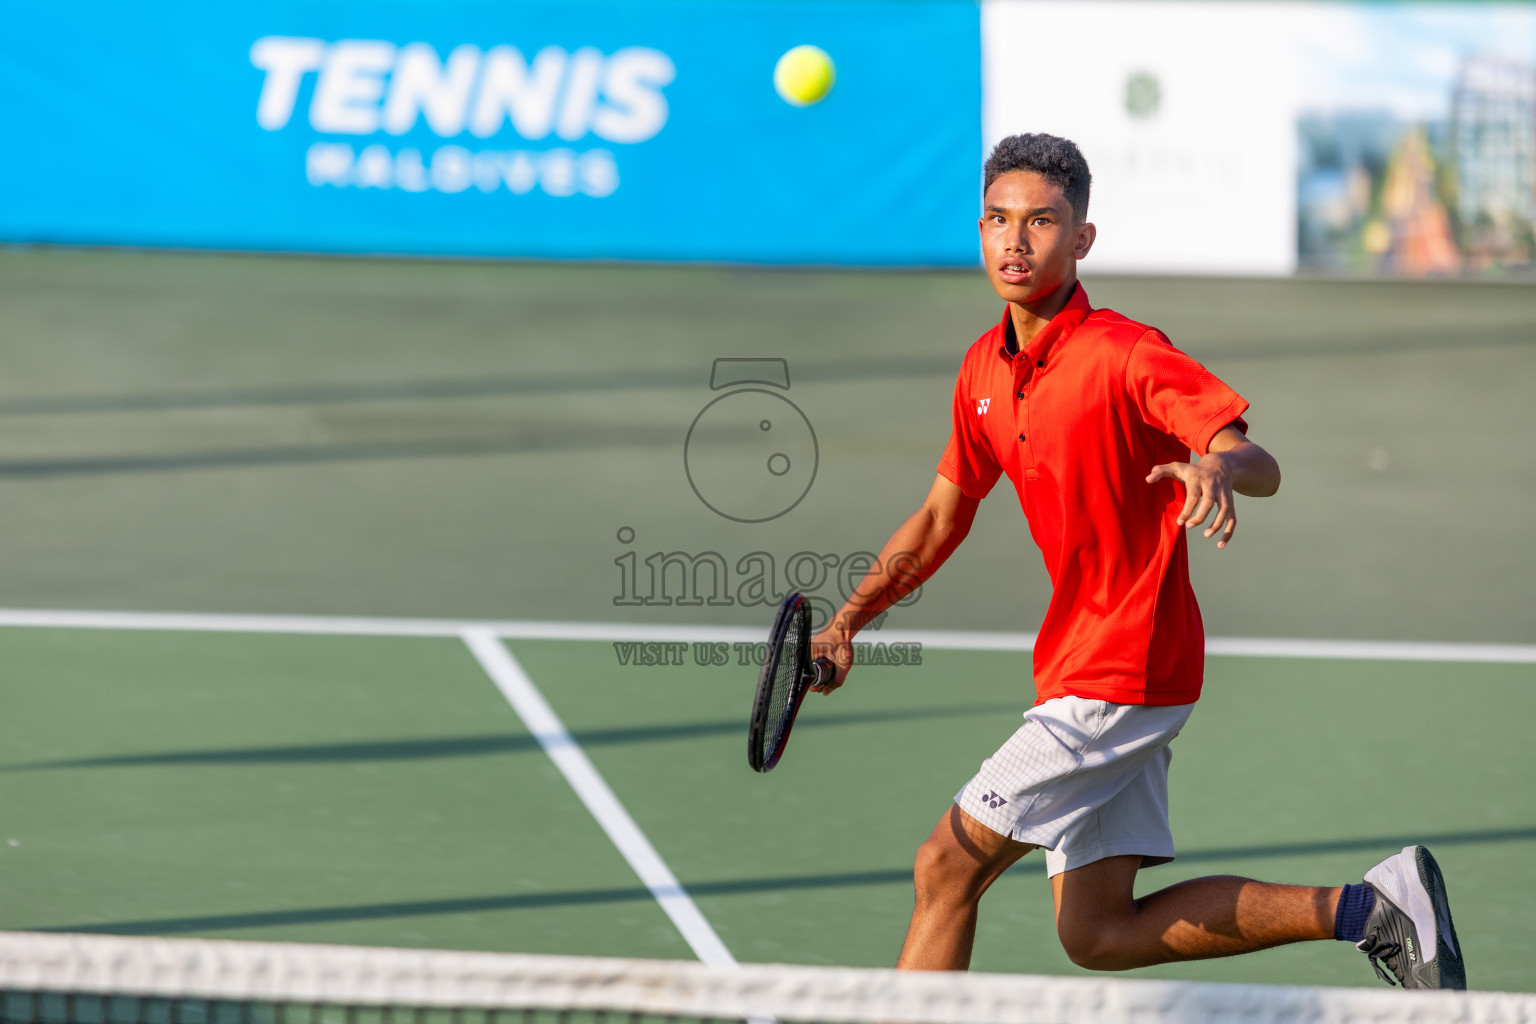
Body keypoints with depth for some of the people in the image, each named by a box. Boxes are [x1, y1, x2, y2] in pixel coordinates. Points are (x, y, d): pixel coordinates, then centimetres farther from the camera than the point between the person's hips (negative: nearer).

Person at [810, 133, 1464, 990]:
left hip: (1121, 680, -9)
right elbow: (942, 517, 21)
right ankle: (1371, 906, 11)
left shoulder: (1125, 355, -15)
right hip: (1080, 672, 9)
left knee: (946, 867, -8)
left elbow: (1259, 466, -25)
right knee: (1099, 935, 7)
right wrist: (849, 621, 10)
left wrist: (1218, 467, -48)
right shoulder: (985, 371, 9)